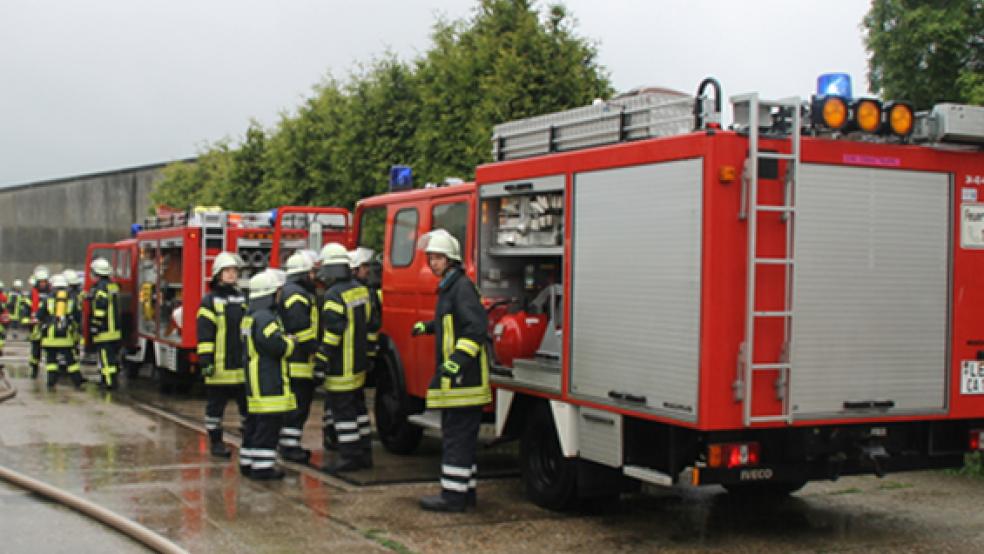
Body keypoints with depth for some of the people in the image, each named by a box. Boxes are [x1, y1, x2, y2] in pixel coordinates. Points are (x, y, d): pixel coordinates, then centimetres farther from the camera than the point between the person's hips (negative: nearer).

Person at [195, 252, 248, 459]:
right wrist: (205, 360, -15)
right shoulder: (210, 301, -4)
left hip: (243, 365, 5)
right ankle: (215, 442, 13)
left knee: (248, 404, 10)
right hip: (220, 367, -5)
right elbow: (204, 333, -9)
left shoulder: (243, 298, 13)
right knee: (216, 406, 4)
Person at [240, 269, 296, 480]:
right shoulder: (265, 317, -17)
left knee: (255, 422, 16)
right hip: (269, 382, -11)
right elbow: (277, 345, -25)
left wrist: (285, 339, 15)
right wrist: (291, 341, -6)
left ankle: (248, 462, 21)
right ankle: (262, 466, -7)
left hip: (255, 379, 11)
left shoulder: (251, 316, 17)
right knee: (269, 422, -8)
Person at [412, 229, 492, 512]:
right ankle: (466, 490, 22)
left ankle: (453, 496, -3)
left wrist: (457, 360, -32)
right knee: (460, 434, 15)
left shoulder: (462, 286, -14)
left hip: (464, 377, -10)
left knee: (457, 436, -6)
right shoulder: (449, 287, 17)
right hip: (457, 378, 10)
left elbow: (477, 326, -26)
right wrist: (427, 326, 47)